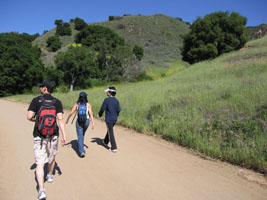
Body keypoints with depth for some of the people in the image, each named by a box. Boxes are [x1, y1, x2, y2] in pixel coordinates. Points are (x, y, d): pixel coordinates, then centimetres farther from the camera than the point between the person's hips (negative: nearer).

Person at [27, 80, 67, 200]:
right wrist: (64, 136, -8)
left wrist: (35, 119, 15)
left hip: (39, 135, -2)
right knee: (52, 156, 26)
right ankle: (50, 176, 47)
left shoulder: (36, 100, -4)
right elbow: (60, 119, -9)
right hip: (53, 135, 2)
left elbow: (29, 117, -9)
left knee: (40, 163, 0)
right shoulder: (57, 102, -1)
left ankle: (41, 190, -9)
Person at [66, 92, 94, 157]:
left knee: (80, 136, 1)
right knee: (82, 134, 27)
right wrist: (93, 123, -12)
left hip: (79, 121, -2)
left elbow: (71, 113, -5)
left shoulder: (76, 104, -4)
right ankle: (81, 146, 42)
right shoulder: (88, 105, -5)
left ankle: (82, 151, -10)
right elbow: (91, 114, -12)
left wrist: (67, 119, 10)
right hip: (86, 121, 2)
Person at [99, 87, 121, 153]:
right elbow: (118, 110, 0)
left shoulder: (106, 100, -15)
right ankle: (105, 142, 44)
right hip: (115, 119, 6)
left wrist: (100, 114, 8)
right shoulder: (116, 100, 0)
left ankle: (114, 148, 1)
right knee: (109, 130, 24)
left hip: (108, 119, -6)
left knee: (111, 133, 0)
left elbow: (102, 109, -12)